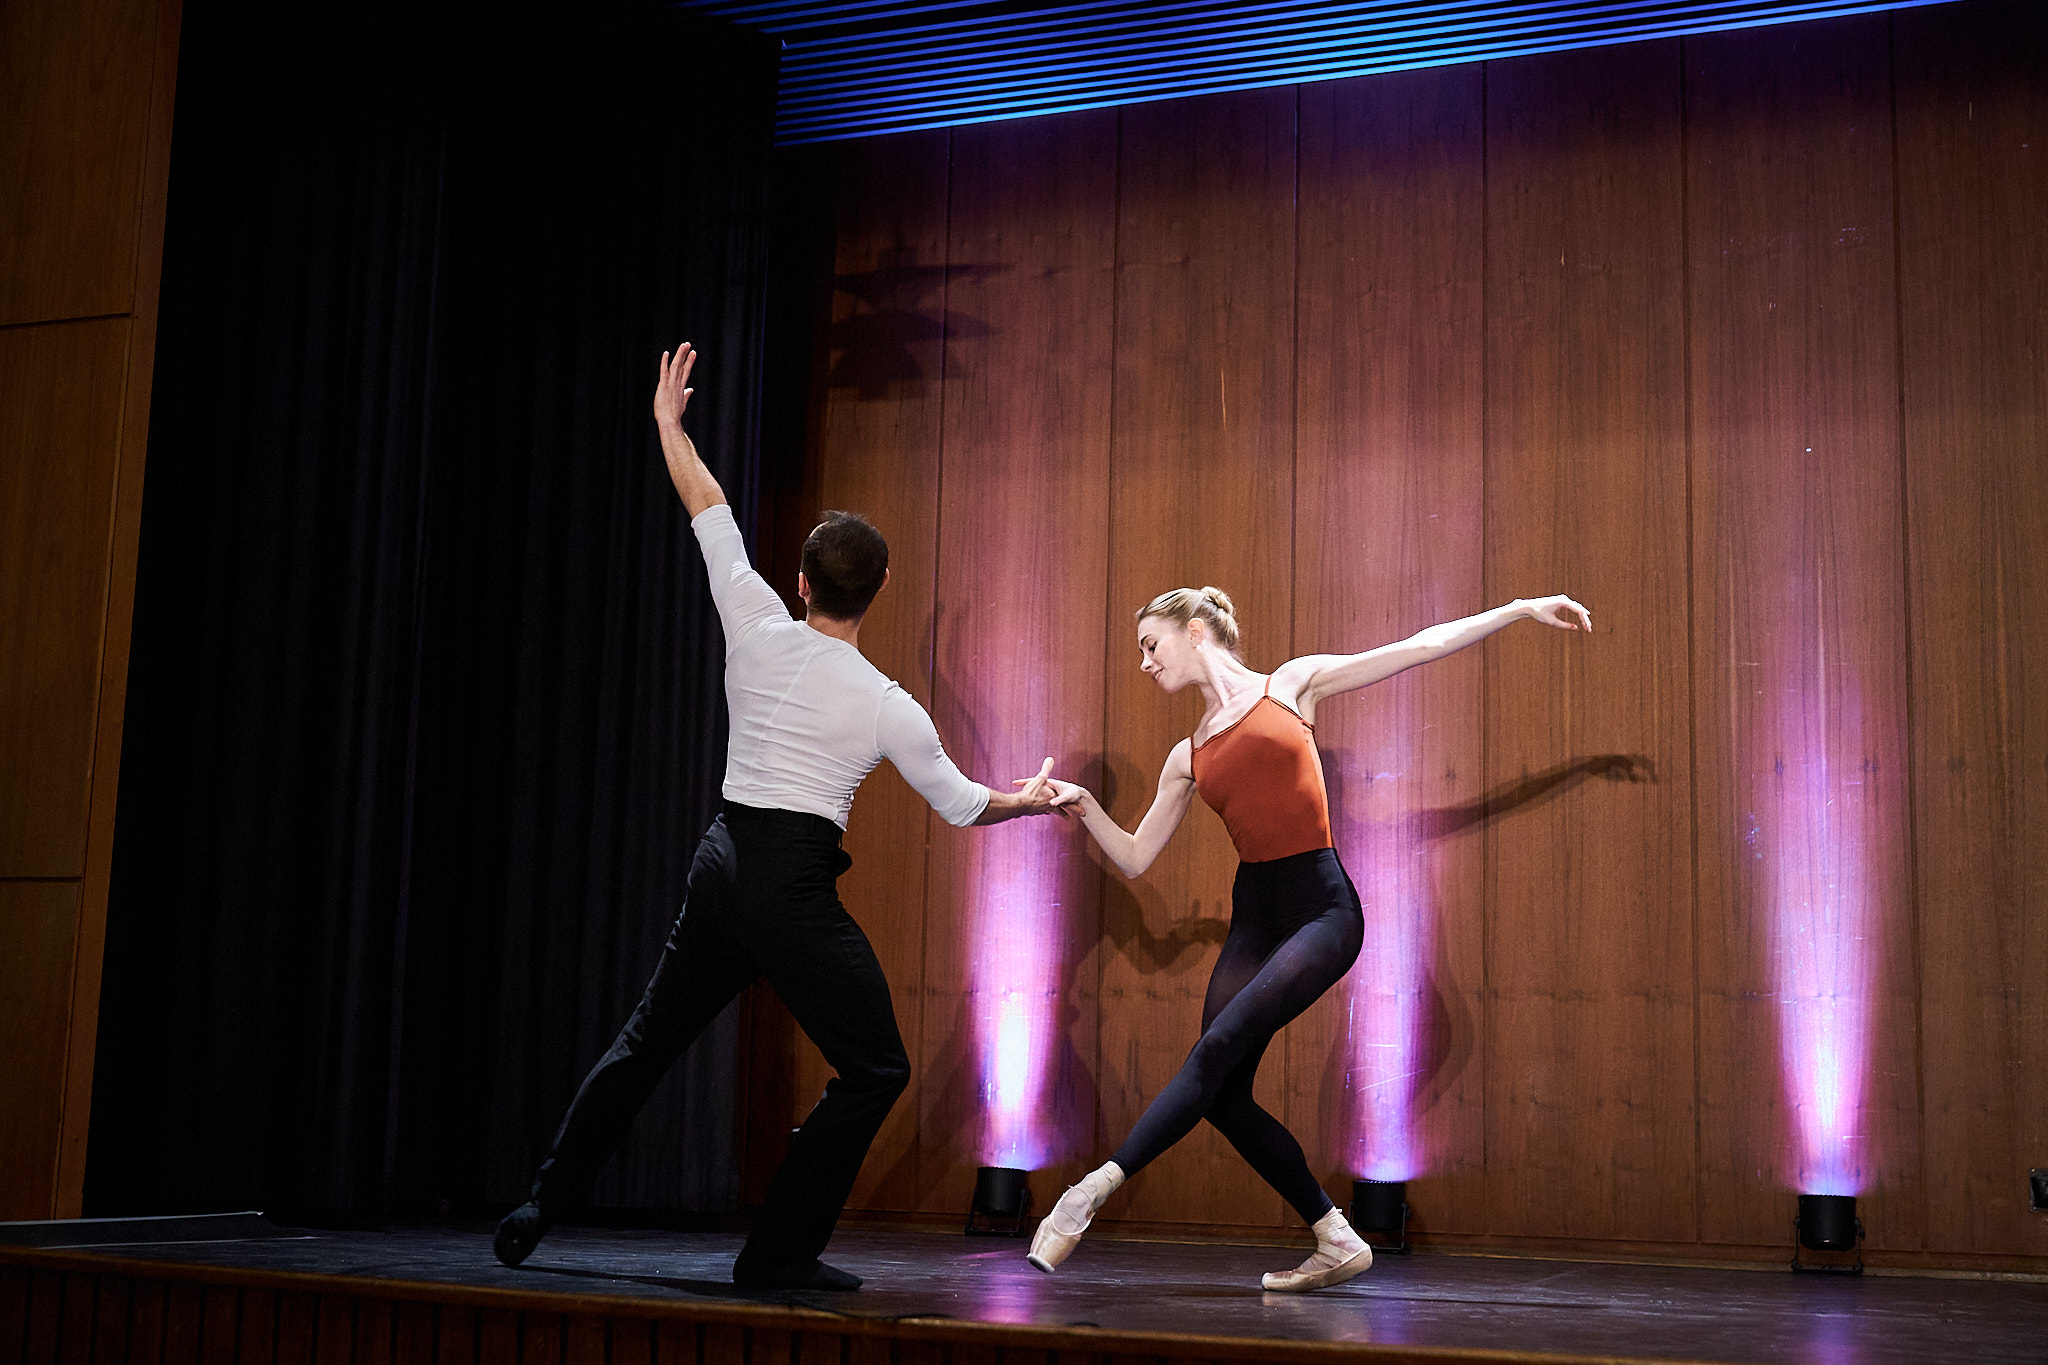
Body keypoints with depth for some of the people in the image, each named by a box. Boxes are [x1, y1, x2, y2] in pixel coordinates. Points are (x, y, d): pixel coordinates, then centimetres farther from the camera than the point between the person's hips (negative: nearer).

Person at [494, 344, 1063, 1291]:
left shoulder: (757, 632, -1)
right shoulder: (888, 708, -6)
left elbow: (710, 512, 11)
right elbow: (964, 805, 7)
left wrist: (667, 421, 24)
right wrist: (1032, 799, 27)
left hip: (722, 864, 5)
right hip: (793, 885, -5)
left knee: (648, 1042, 20)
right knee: (874, 1070, 6)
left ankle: (540, 1210, 26)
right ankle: (779, 1252, 2)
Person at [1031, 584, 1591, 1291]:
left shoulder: (1293, 684, 4)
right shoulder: (1188, 757, 15)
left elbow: (1422, 648, 5)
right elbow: (1135, 859, 15)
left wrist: (1520, 608, 3)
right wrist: (1085, 806, -2)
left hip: (1322, 908, -6)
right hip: (1253, 918, 6)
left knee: (1220, 1047, -21)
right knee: (1221, 1094, -3)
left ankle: (1090, 1192, -21)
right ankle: (1337, 1241, 8)